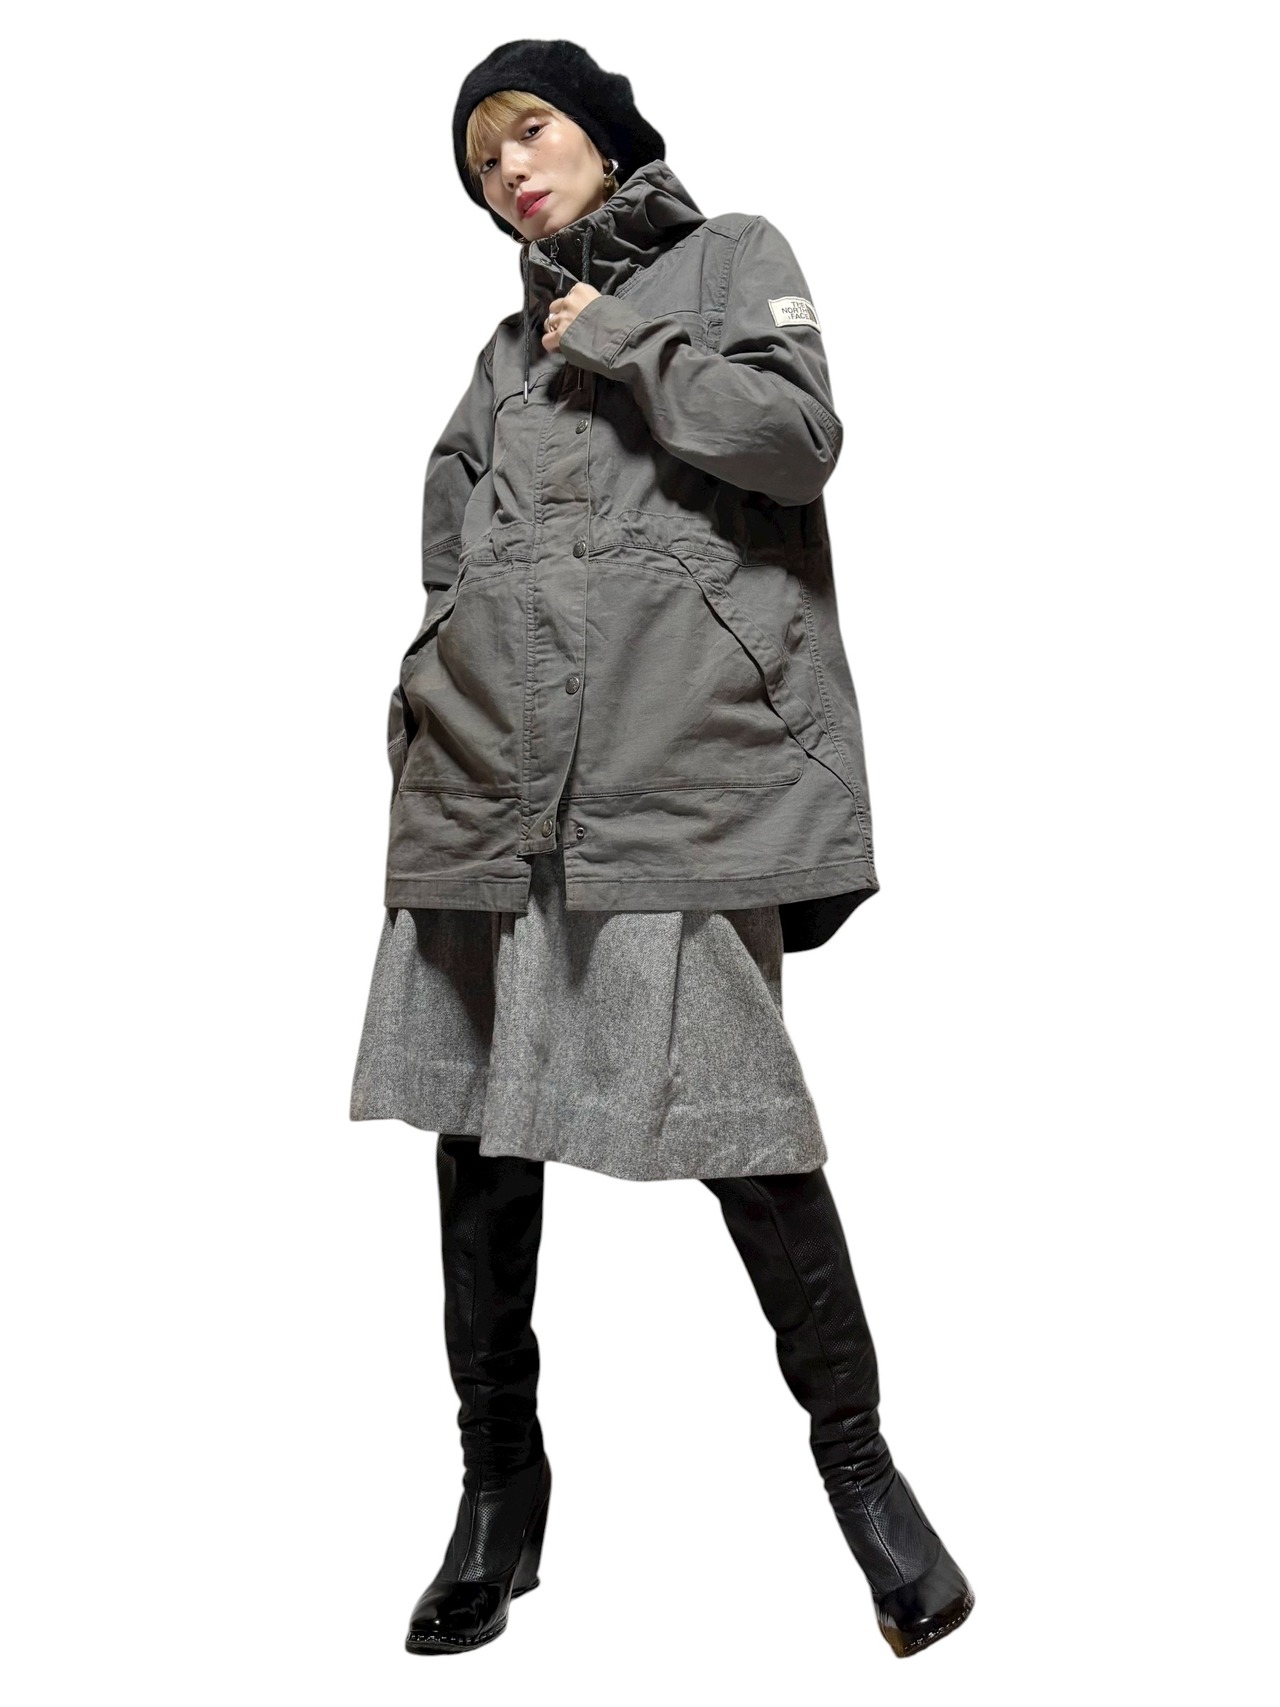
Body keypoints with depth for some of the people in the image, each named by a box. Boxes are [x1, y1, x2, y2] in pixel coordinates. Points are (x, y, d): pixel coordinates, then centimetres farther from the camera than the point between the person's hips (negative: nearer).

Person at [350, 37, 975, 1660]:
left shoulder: (729, 257, 12)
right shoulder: (507, 349, 24)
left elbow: (799, 433, -5)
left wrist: (619, 339, 0)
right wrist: (429, 718, 10)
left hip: (677, 765, -5)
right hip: (490, 777, 5)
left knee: (736, 1118, -8)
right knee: (477, 1120, 5)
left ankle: (855, 1452, 11)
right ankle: (500, 1482, 19)